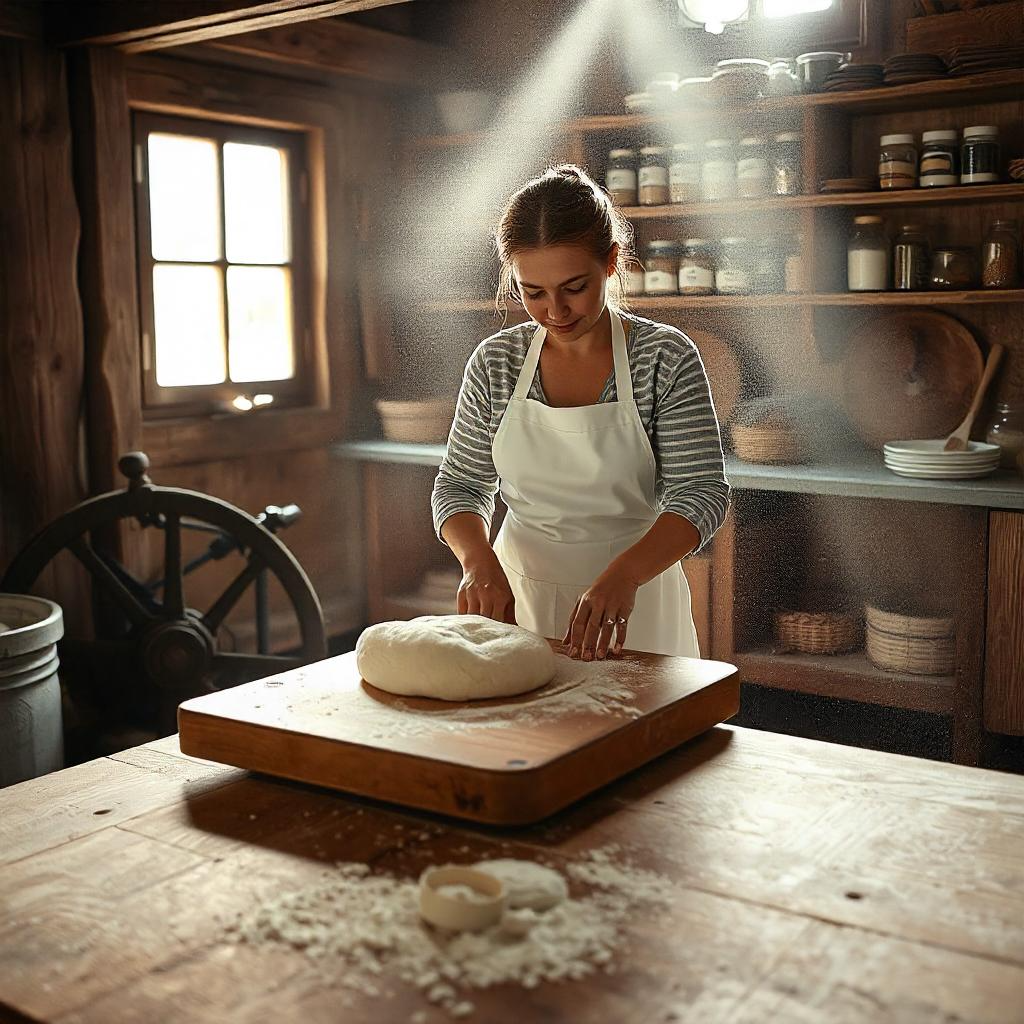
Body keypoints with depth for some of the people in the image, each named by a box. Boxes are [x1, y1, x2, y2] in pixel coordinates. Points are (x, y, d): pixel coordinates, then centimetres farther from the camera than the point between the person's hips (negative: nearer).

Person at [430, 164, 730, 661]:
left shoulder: (666, 357, -12)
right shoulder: (495, 363, -3)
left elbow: (702, 493, -16)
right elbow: (459, 485, 3)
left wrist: (622, 575, -32)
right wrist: (479, 560, -18)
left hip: (633, 605, -2)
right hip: (518, 599, 3)